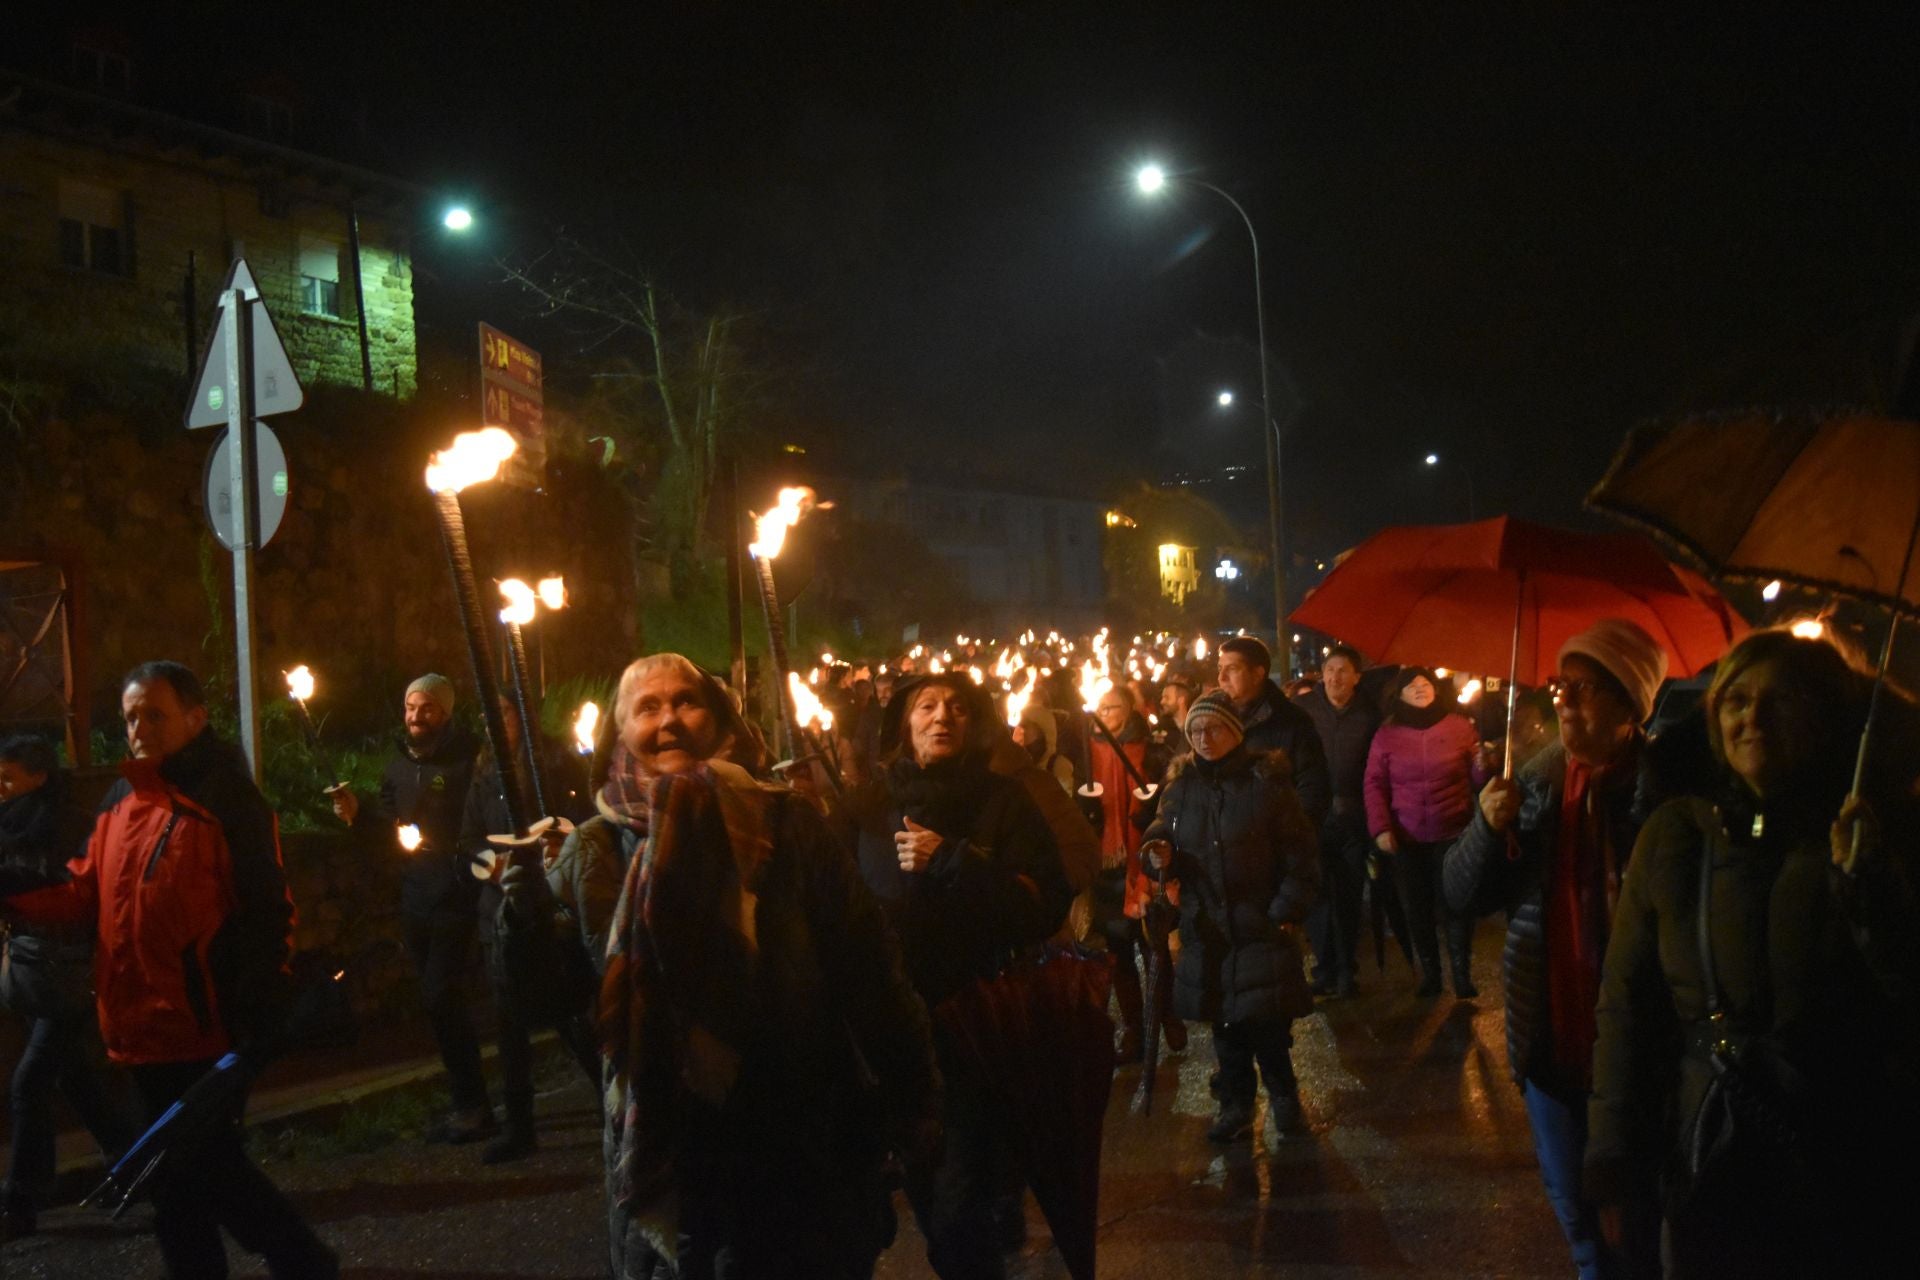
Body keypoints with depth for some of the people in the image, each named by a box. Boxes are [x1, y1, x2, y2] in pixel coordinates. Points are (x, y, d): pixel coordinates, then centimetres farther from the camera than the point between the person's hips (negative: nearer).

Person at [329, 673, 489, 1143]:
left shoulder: (468, 758, -10)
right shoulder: (398, 765, 14)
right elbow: (388, 831, 16)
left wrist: (451, 846, -28)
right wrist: (357, 815, -1)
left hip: (457, 897, -8)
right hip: (417, 896, 8)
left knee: (441, 997, -11)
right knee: (440, 1002, 12)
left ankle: (472, 1106, -1)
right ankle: (467, 1104, 22)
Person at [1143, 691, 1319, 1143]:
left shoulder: (1265, 782, -6)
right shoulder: (1182, 784, 5)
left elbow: (1301, 855, -3)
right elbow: (1164, 837, 14)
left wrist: (1285, 913, -8)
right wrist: (1163, 855, -9)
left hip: (1261, 924, -3)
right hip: (1205, 925, 3)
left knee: (1266, 1023, -2)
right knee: (1225, 1022, 8)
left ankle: (1281, 1090, 23)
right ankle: (1236, 1106, 22)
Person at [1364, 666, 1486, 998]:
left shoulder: (1460, 726, 3)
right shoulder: (1387, 734, 4)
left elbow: (1478, 776, 3)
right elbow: (1375, 784, 1)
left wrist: (1486, 766, -21)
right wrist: (1380, 828, -9)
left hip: (1452, 835, -1)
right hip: (1405, 839, 1)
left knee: (1454, 907, -2)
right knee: (1417, 909, 5)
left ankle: (1463, 977, 10)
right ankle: (1429, 974, 18)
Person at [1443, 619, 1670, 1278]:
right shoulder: (1533, 783, 2)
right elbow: (1464, 895, 3)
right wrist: (1489, 826, -13)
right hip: (1552, 1042, 5)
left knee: (1639, 1224, 7)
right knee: (1577, 1214, 19)